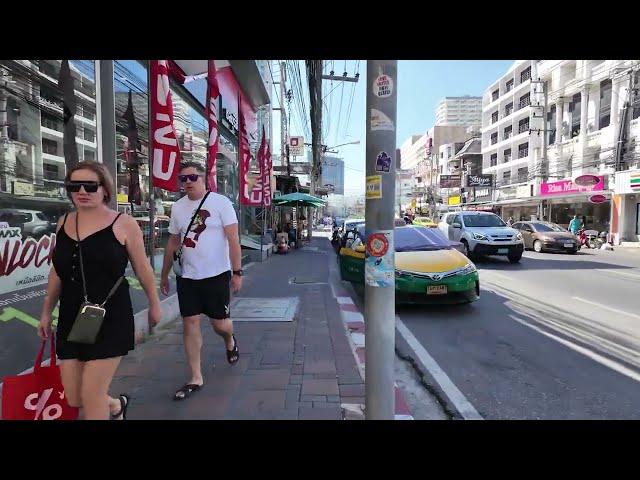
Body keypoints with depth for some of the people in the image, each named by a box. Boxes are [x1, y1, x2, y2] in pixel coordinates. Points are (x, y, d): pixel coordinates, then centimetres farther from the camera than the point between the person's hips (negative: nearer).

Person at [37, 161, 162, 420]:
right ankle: (116, 405, 41)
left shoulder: (123, 224, -8)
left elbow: (143, 269, 0)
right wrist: (47, 311, 20)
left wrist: (154, 304, 7)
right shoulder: (63, 222, 8)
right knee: (73, 398, 11)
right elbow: (57, 271, 17)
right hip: (71, 319, 5)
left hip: (110, 318, -5)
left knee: (91, 395, -1)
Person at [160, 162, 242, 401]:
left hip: (216, 274, -4)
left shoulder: (221, 202, -8)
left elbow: (233, 239, -10)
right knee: (190, 323, 5)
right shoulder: (178, 207, 7)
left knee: (219, 323, 4)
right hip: (187, 277, 4)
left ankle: (230, 342, 42)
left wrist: (237, 272, -14)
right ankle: (196, 378, 18)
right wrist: (164, 275, 16)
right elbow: (173, 242, 14)